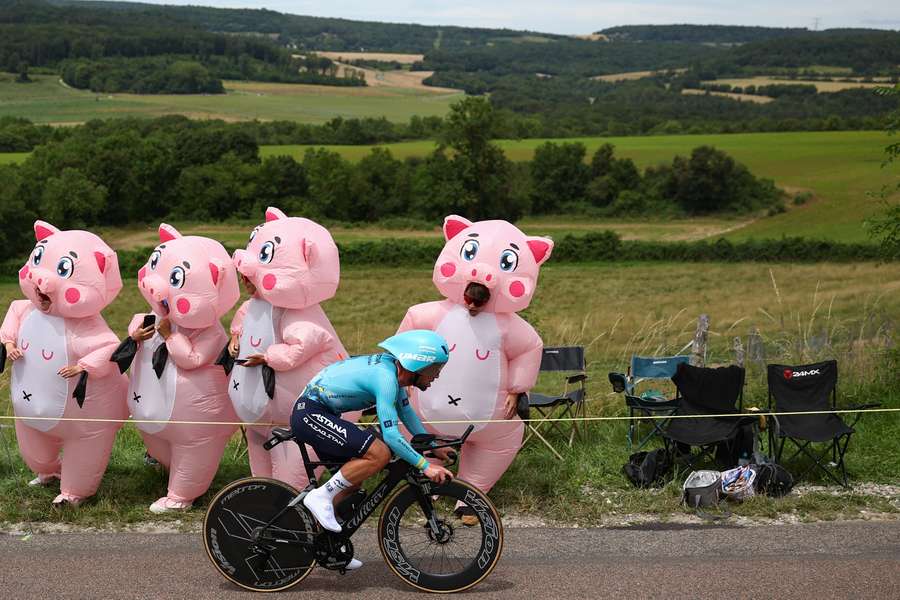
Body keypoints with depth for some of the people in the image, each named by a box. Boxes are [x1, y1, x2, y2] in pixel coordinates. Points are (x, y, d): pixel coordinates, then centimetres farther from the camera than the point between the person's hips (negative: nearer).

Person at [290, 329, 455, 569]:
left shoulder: (394, 369, 6)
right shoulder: (385, 378, -22)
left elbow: (406, 412, 21)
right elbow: (391, 435, -26)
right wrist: (425, 465, -21)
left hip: (316, 414, 11)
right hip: (309, 413, -11)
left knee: (354, 477, 15)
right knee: (380, 454, -21)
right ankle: (321, 496, -11)